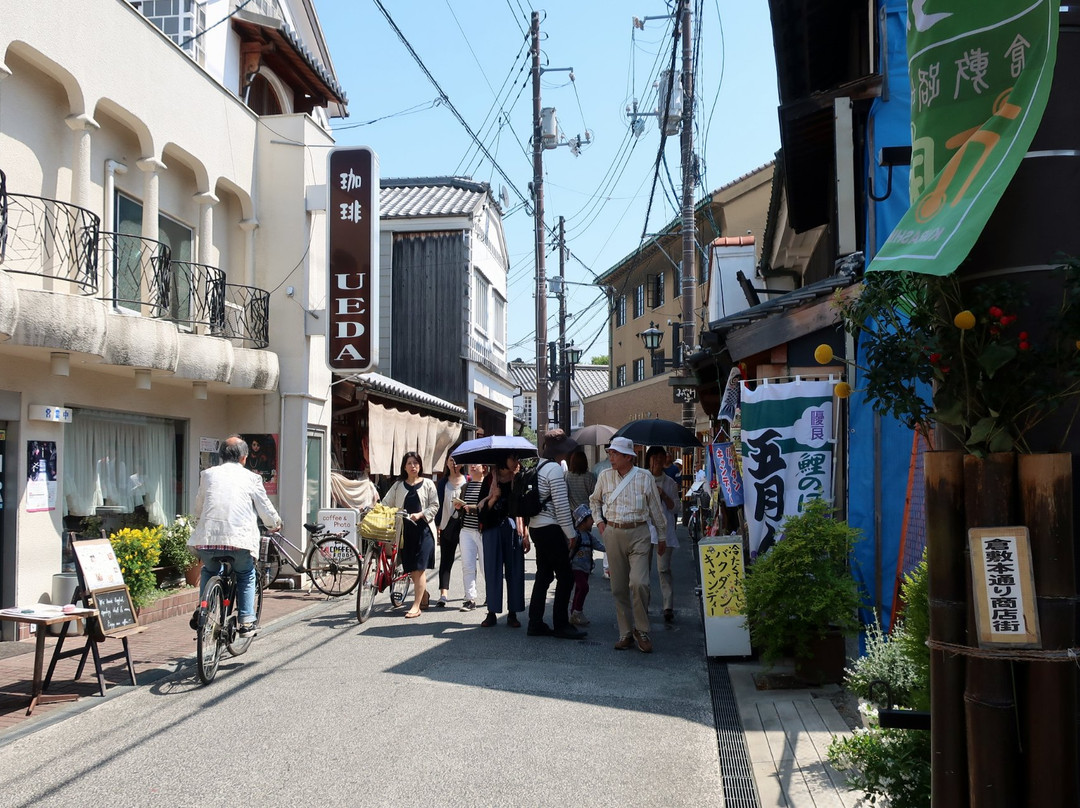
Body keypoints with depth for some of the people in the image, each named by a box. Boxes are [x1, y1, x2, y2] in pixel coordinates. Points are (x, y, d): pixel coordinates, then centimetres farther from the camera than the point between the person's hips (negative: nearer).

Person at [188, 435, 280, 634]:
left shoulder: (208, 474, 13)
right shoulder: (251, 478, 5)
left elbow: (198, 508, 24)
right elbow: (266, 511, 9)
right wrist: (275, 524, 31)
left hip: (207, 540, 2)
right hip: (239, 540, -2)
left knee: (208, 571, 31)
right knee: (246, 575, 23)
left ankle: (202, 611, 18)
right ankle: (246, 621, 15)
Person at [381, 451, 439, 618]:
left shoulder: (428, 484, 4)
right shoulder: (398, 486, 12)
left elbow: (434, 506, 1)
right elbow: (386, 504, 8)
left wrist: (420, 514, -14)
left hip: (423, 529, -4)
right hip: (405, 530, 4)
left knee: (419, 568, -9)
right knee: (412, 569, 8)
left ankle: (416, 606, -9)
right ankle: (424, 597, 30)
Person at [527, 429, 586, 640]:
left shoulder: (539, 467, 15)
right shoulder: (555, 468, -14)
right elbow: (561, 506, -18)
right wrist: (571, 534, -13)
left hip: (536, 527, 10)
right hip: (550, 528, -10)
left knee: (544, 575, 13)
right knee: (565, 576, -2)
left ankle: (536, 624, 16)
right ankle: (561, 625, 2)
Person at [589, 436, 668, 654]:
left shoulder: (644, 477, 0)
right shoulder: (605, 476, 7)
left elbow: (656, 508, 8)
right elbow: (594, 500, 25)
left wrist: (662, 536, 11)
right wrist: (600, 521, 11)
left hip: (638, 533, -3)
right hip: (613, 534, 3)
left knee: (639, 583, -15)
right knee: (619, 587, 5)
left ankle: (641, 630, 1)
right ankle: (626, 633, 15)